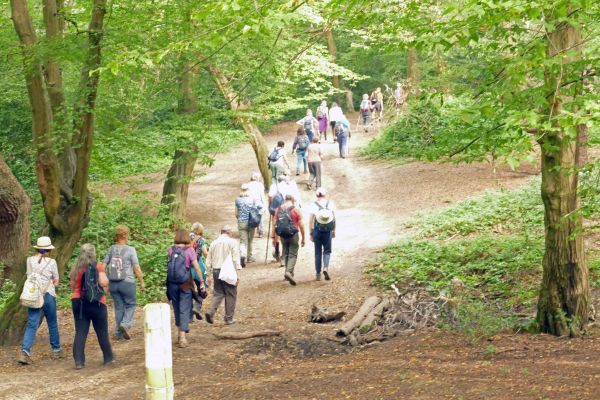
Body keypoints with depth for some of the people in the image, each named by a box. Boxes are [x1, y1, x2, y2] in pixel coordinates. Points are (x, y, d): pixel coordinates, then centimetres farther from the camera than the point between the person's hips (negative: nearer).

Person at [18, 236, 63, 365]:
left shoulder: (30, 260, 1)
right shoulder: (51, 262, -6)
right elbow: (56, 282, 1)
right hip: (48, 295, -2)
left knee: (31, 325, -1)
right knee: (52, 324, 15)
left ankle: (25, 352, -18)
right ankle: (56, 350, 29)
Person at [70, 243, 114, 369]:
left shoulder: (76, 268, 6)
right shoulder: (98, 266, -8)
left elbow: (73, 285, 9)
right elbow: (104, 282, -18)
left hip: (78, 301, 3)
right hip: (96, 302, -3)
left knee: (80, 332, 4)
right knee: (102, 332, 11)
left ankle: (79, 361, -5)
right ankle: (108, 358, 23)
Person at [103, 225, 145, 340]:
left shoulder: (111, 249, 3)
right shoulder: (130, 250, -8)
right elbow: (136, 268, -9)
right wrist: (142, 282, -1)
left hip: (113, 283, 4)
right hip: (127, 282, -4)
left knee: (118, 307, 12)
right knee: (130, 305, 11)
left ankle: (118, 333, 12)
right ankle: (125, 324, -12)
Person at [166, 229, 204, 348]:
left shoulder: (170, 250, 0)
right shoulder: (189, 250, -8)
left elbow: (167, 266, -3)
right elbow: (196, 268, -9)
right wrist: (201, 282, -1)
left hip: (172, 284, 3)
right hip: (185, 284, -3)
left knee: (177, 308, 17)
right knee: (184, 310, 1)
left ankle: (180, 333, 28)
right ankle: (183, 336, -7)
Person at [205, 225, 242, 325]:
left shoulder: (214, 243, 11)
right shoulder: (232, 242, -2)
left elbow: (208, 261, 12)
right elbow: (236, 258, -8)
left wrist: (209, 275, 17)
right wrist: (238, 274, -7)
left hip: (216, 271, 4)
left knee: (218, 294, 12)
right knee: (230, 295, 6)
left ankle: (210, 312, -9)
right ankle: (229, 318, 8)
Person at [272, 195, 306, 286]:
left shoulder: (278, 210, 6)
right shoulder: (296, 210, -5)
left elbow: (274, 224, 6)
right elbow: (301, 225, -6)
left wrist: (274, 237, 12)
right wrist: (303, 238, 1)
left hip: (282, 235, 4)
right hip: (293, 235, -4)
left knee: (285, 254, 17)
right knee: (293, 254, -1)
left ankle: (288, 272, 23)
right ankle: (289, 272, -18)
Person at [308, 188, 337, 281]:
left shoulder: (313, 206, -5)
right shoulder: (331, 204, -2)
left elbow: (310, 221, -4)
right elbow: (334, 219, 2)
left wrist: (311, 233, 4)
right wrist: (333, 231, 13)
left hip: (317, 231, 0)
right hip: (328, 231, 0)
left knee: (318, 252, 10)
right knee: (327, 251, 11)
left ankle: (318, 274, 11)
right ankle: (325, 268, -13)